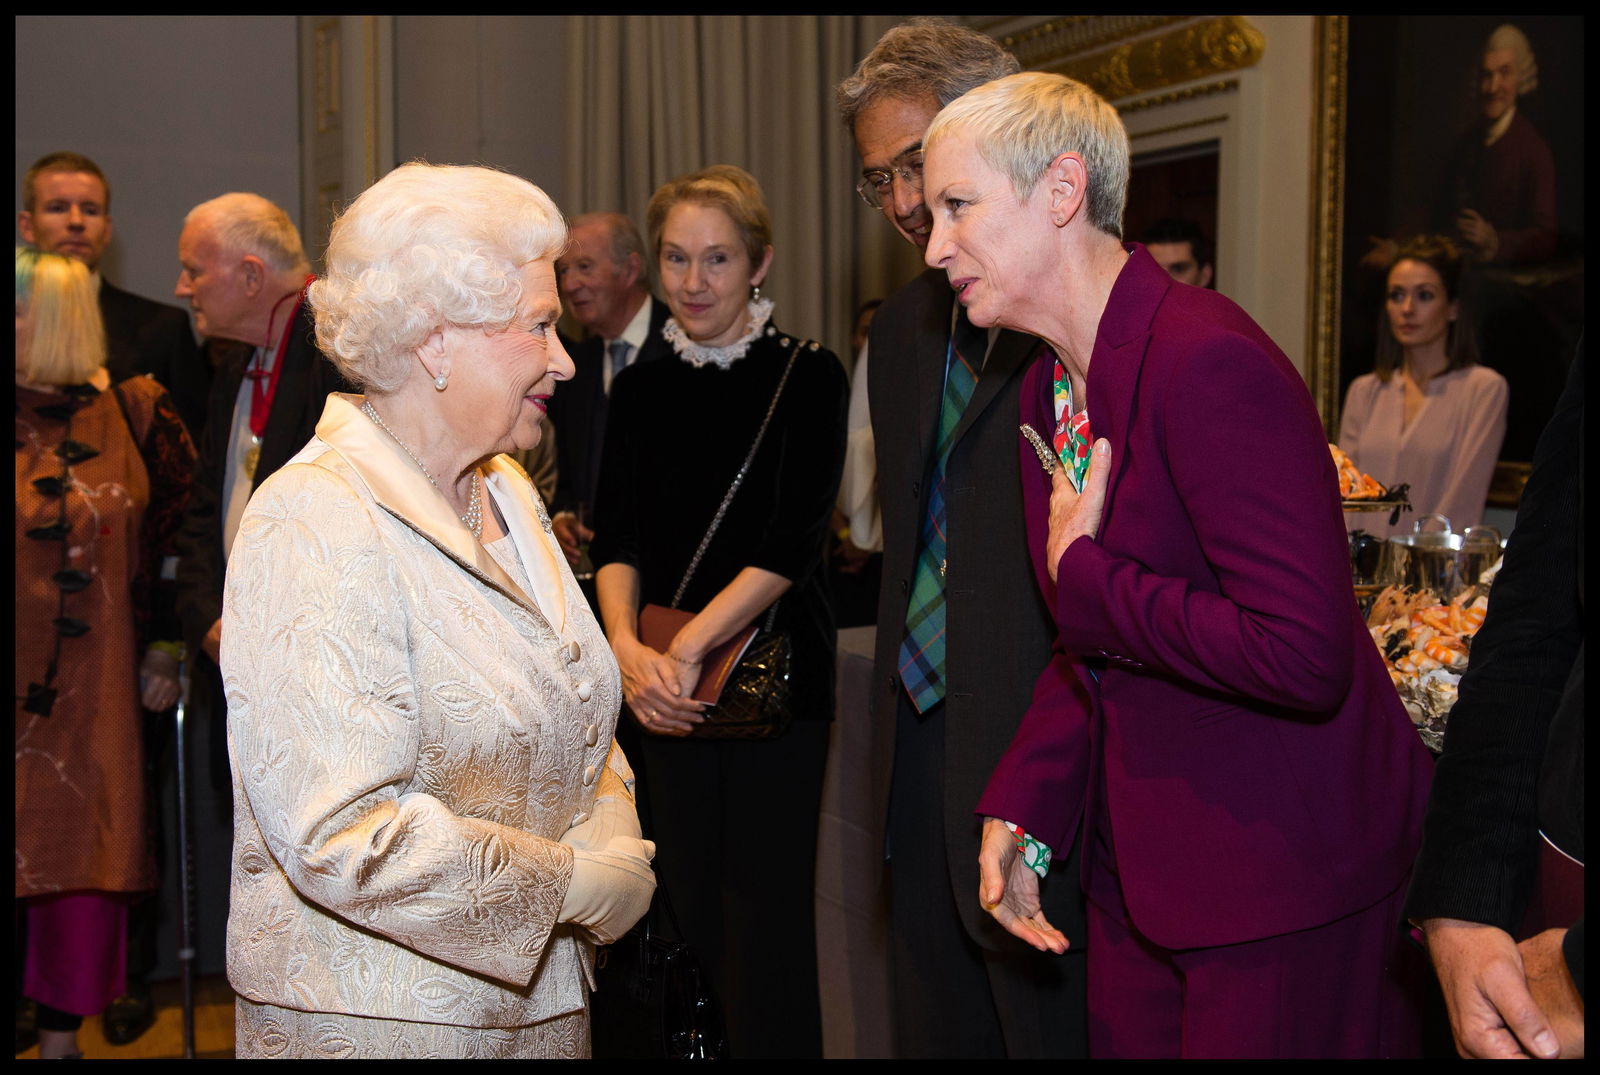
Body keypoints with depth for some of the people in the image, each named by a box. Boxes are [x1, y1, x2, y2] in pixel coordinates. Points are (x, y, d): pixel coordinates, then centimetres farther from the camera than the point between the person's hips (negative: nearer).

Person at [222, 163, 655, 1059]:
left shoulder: (506, 490, 8)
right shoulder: (316, 526, -20)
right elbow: (343, 838, -27)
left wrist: (612, 834, -8)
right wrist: (578, 885, -18)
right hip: (380, 1019, -8)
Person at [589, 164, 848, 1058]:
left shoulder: (808, 376, -5)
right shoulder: (641, 389, 9)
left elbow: (794, 540, -13)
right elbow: (616, 537, 3)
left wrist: (690, 648, -20)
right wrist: (628, 646, -15)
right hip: (665, 689, 4)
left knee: (766, 918, -2)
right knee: (691, 909, 11)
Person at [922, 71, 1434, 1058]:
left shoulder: (1210, 362, -23)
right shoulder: (1051, 385, 7)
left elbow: (1304, 653, -30)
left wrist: (1083, 576, -19)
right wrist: (1023, 808, 5)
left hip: (1283, 873, -8)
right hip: (1140, 864, 9)